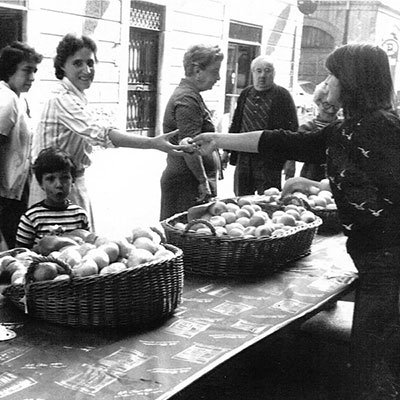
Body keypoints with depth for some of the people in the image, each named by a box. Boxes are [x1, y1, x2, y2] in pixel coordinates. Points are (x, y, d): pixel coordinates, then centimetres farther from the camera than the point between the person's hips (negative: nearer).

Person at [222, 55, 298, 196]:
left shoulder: (282, 96, -3)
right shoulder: (245, 94, 13)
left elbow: (292, 129, -6)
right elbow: (235, 125, 19)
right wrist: (226, 150, 15)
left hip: (269, 160, -5)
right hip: (243, 158, 5)